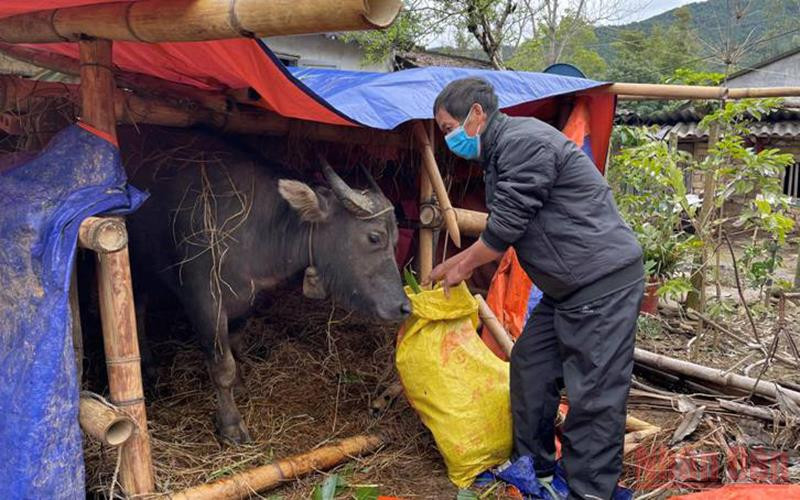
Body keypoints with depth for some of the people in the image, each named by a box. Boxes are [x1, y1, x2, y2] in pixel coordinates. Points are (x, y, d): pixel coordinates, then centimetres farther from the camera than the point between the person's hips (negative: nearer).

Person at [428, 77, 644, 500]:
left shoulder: (522, 141, -18)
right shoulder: (501, 151, 14)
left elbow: (506, 228, -18)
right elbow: (500, 231, 21)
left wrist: (462, 268, -1)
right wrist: (451, 265, 22)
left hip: (603, 284, -11)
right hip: (566, 289, 11)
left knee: (593, 394, -4)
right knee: (530, 368, 15)